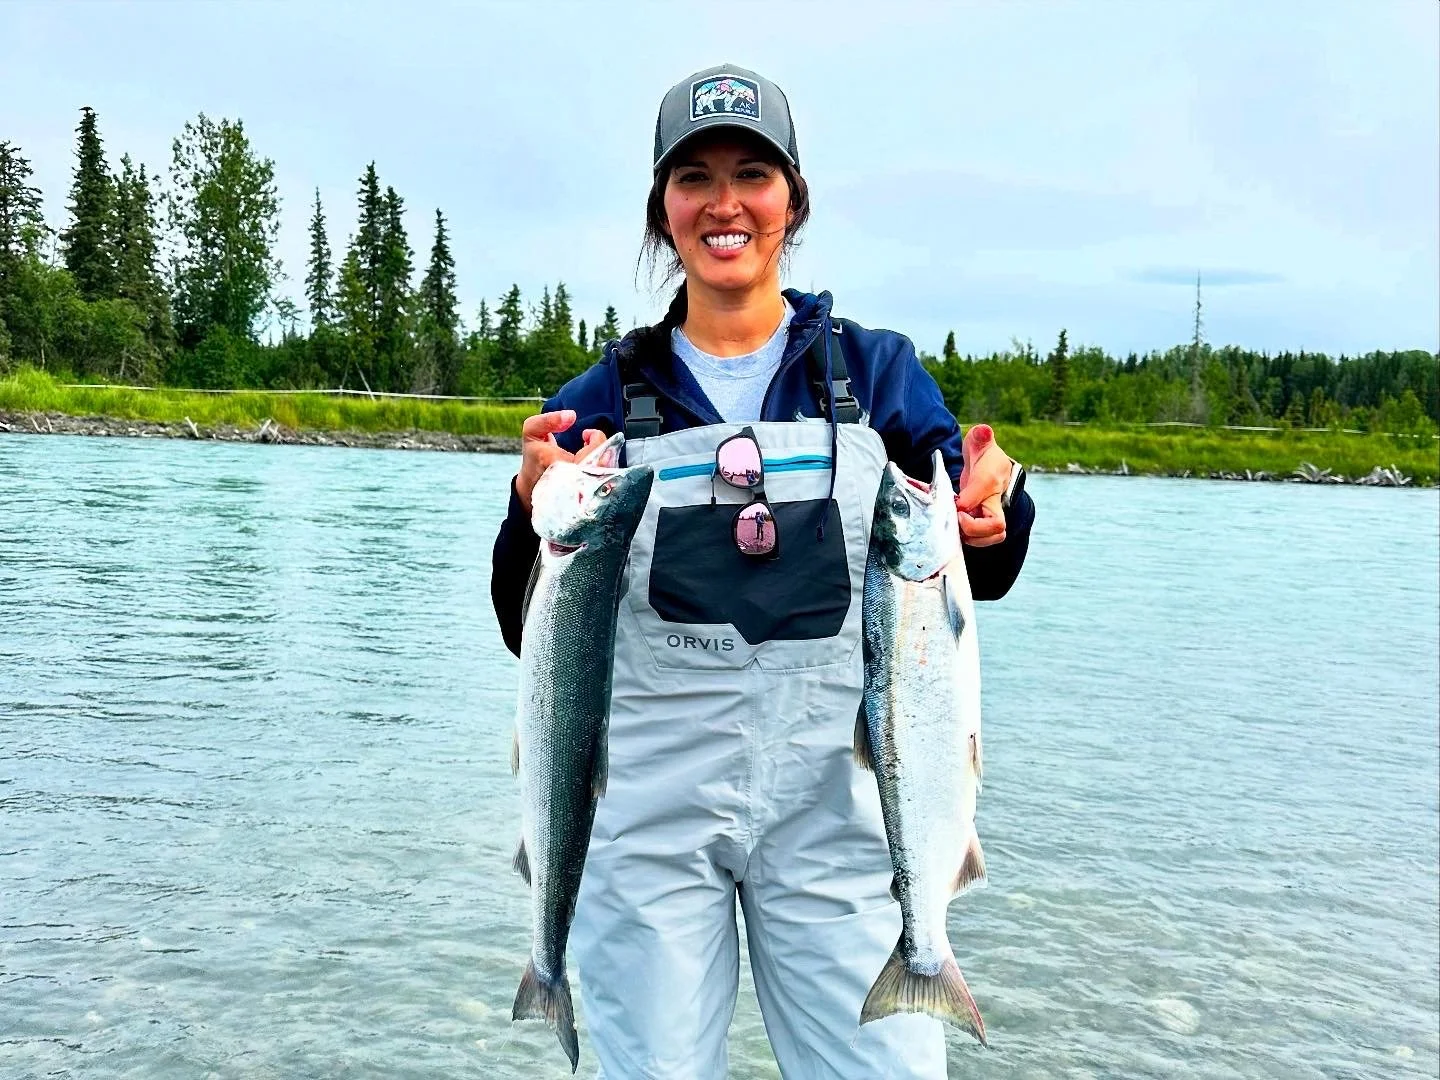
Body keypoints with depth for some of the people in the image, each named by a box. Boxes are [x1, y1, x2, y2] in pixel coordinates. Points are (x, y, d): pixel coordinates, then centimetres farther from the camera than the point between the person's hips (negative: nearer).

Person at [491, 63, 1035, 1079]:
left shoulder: (880, 371, 3)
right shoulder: (602, 401, 3)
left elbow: (975, 577, 5)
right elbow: (531, 635, 1)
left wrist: (995, 512, -17)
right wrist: (536, 510, -18)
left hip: (835, 806, 0)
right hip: (647, 813, 1)